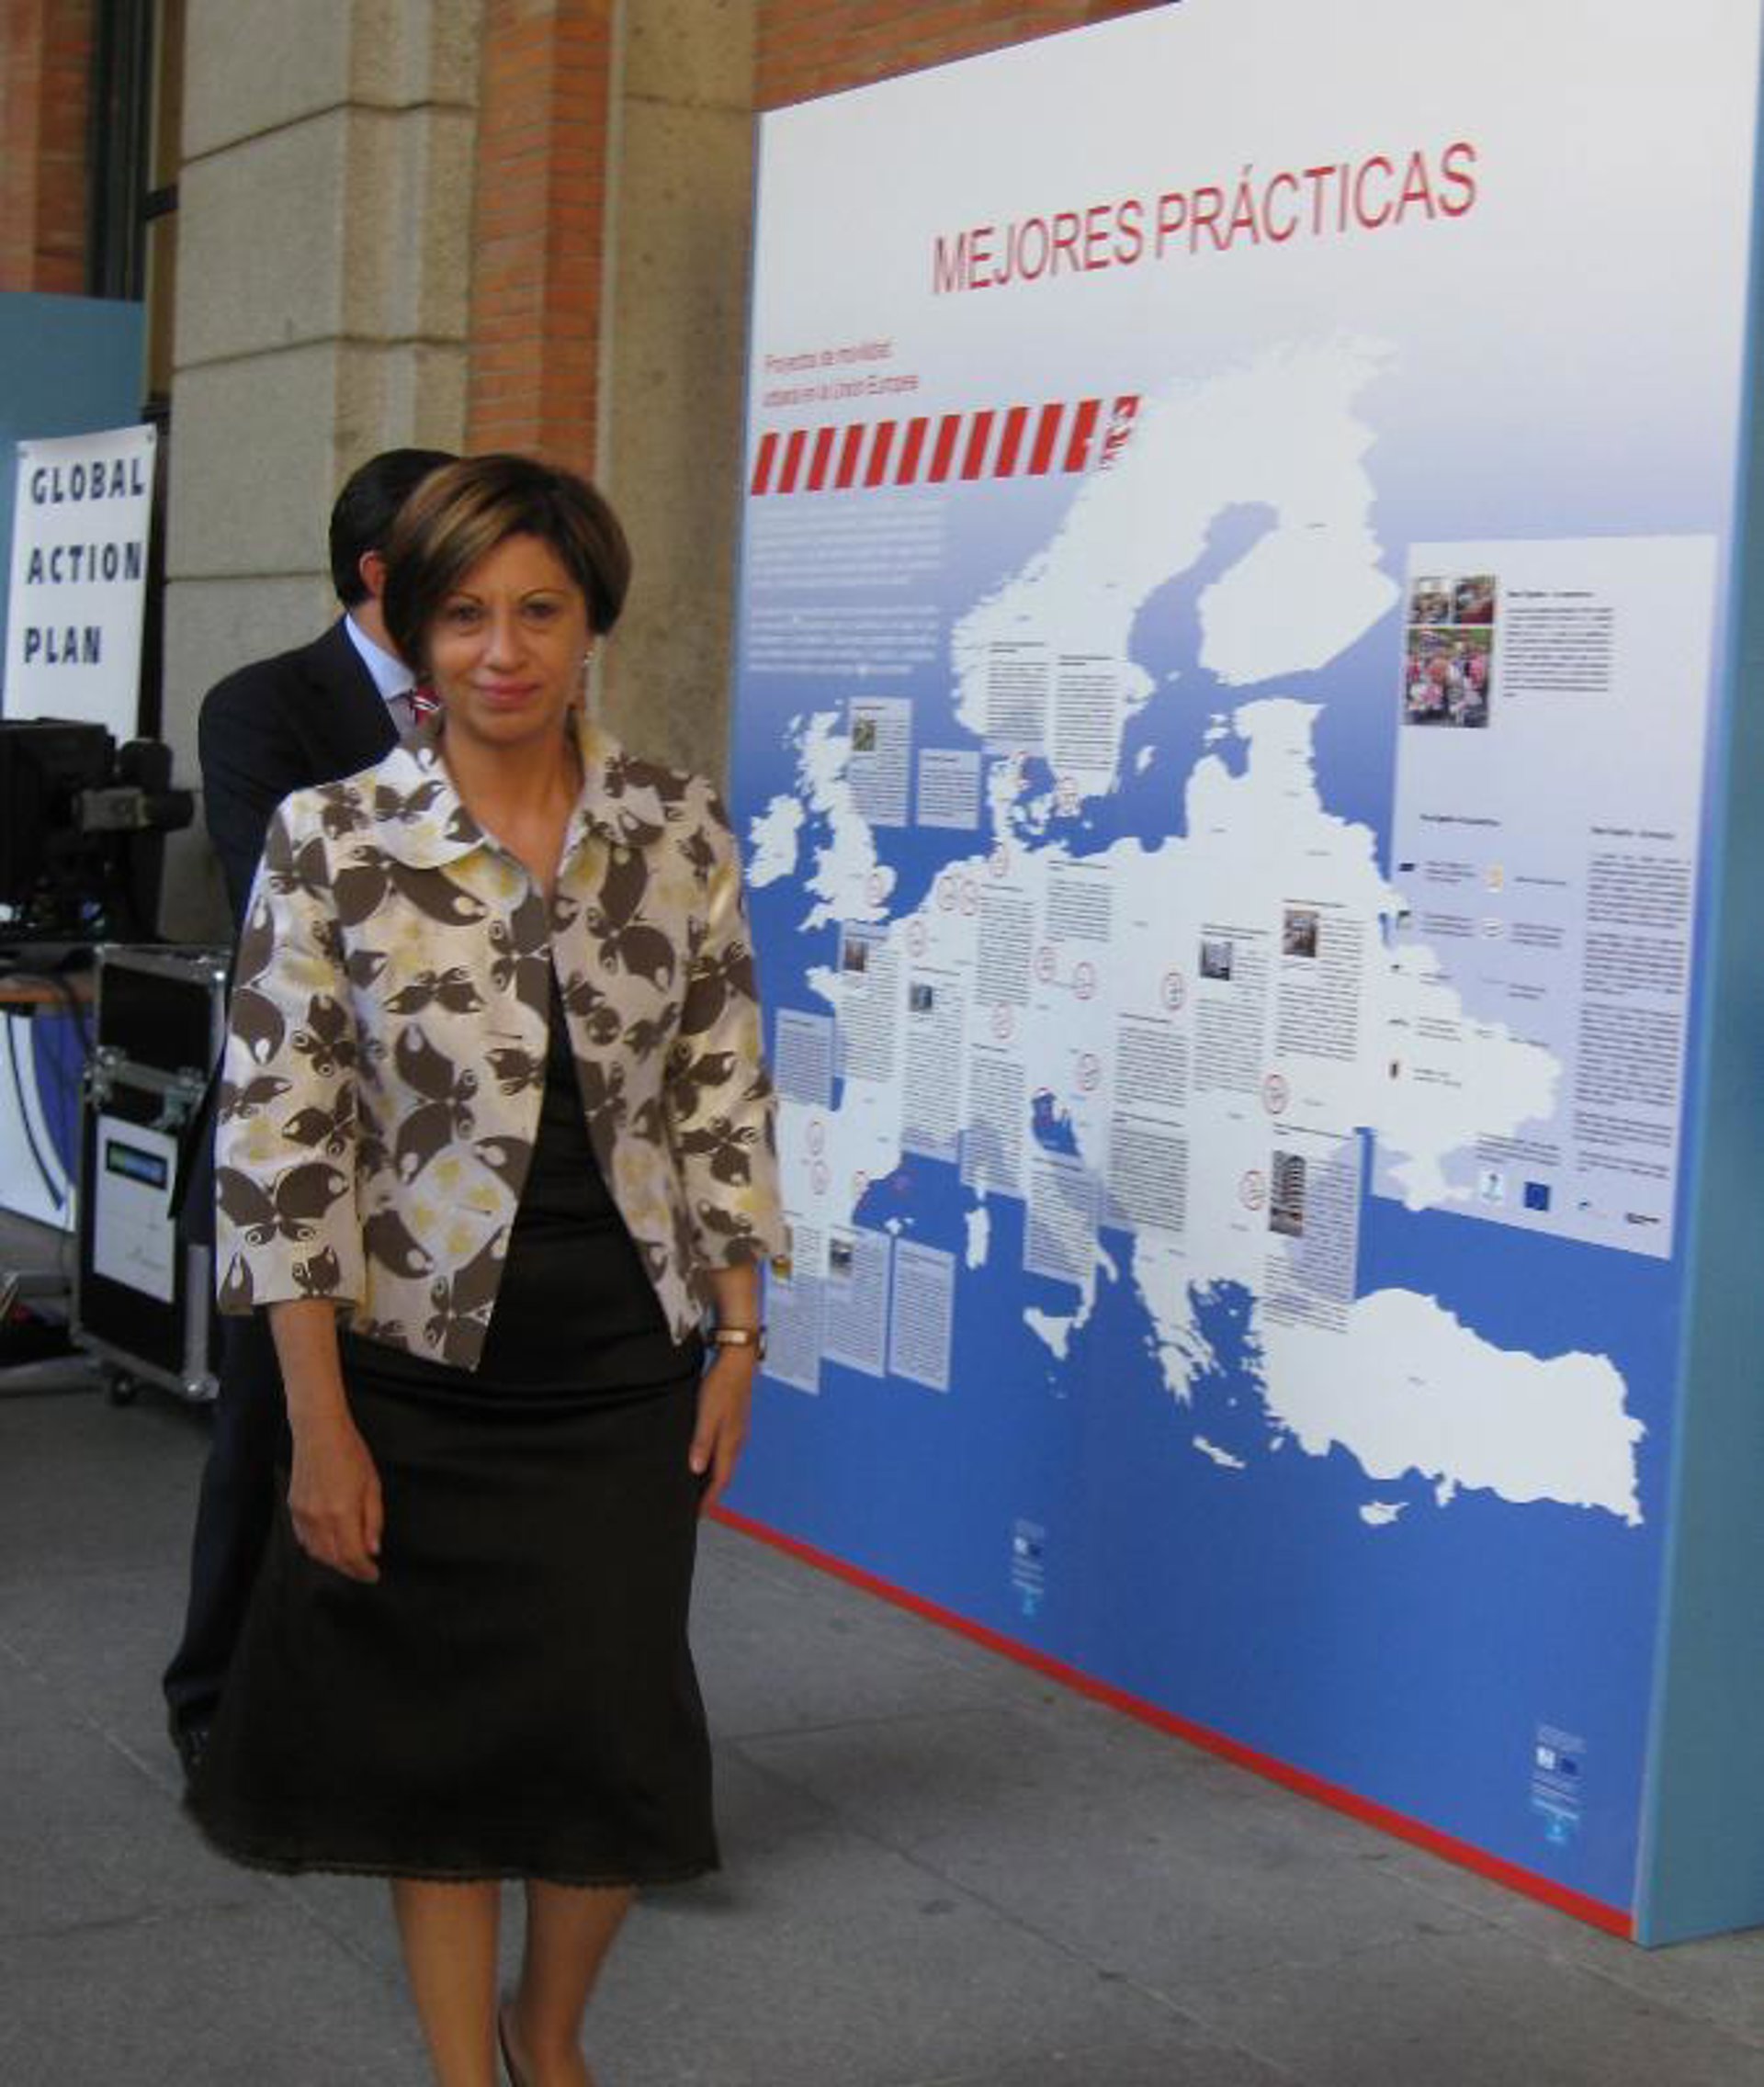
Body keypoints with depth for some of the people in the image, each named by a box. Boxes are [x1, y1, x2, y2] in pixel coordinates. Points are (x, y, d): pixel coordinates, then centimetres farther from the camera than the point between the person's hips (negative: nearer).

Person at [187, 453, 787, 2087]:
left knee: (620, 1738, 7)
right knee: (434, 1736, 10)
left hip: (626, 1372, 2)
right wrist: (318, 1420, -10)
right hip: (419, 1371, -2)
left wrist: (738, 1342, 3)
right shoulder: (331, 838, -8)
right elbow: (279, 1133, -8)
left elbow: (724, 1099, 5)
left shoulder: (681, 832, -1)